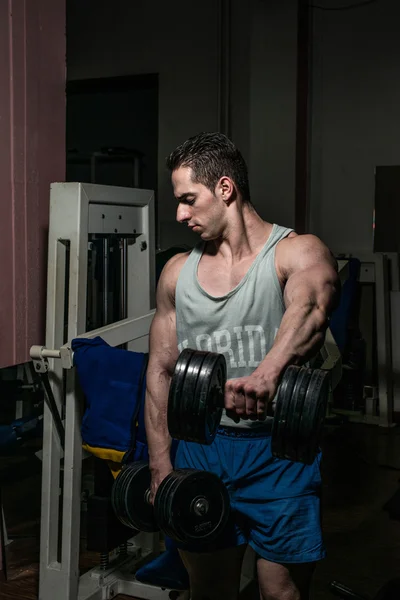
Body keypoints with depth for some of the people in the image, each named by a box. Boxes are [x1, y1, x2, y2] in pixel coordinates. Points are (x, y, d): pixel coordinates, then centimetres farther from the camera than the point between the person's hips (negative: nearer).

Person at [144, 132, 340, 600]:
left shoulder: (298, 253, -9)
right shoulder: (178, 272, 7)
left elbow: (310, 309, -32)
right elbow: (161, 369, 9)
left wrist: (267, 372, -53)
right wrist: (160, 468, 3)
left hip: (278, 454, -4)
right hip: (200, 449, 5)